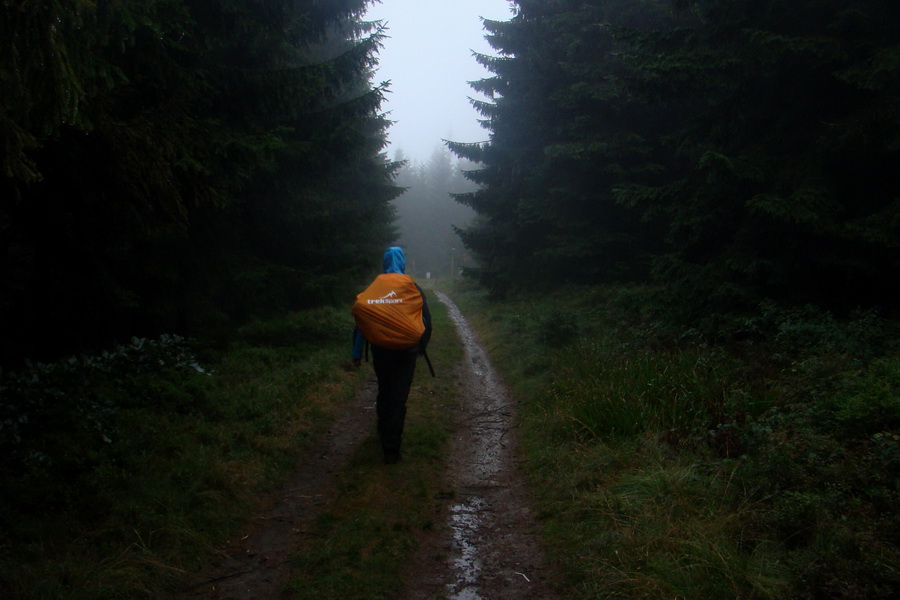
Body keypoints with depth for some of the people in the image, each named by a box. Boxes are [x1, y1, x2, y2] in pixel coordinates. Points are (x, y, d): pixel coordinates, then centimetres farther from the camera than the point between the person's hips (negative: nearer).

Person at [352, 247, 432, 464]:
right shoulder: (413, 289, -3)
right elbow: (426, 321, 1)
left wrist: (357, 354, 3)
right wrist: (422, 347, 15)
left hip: (381, 351, 2)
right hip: (406, 352, -1)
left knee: (384, 393, 21)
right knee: (398, 398, 1)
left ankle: (383, 432, 38)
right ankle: (392, 449, -2)